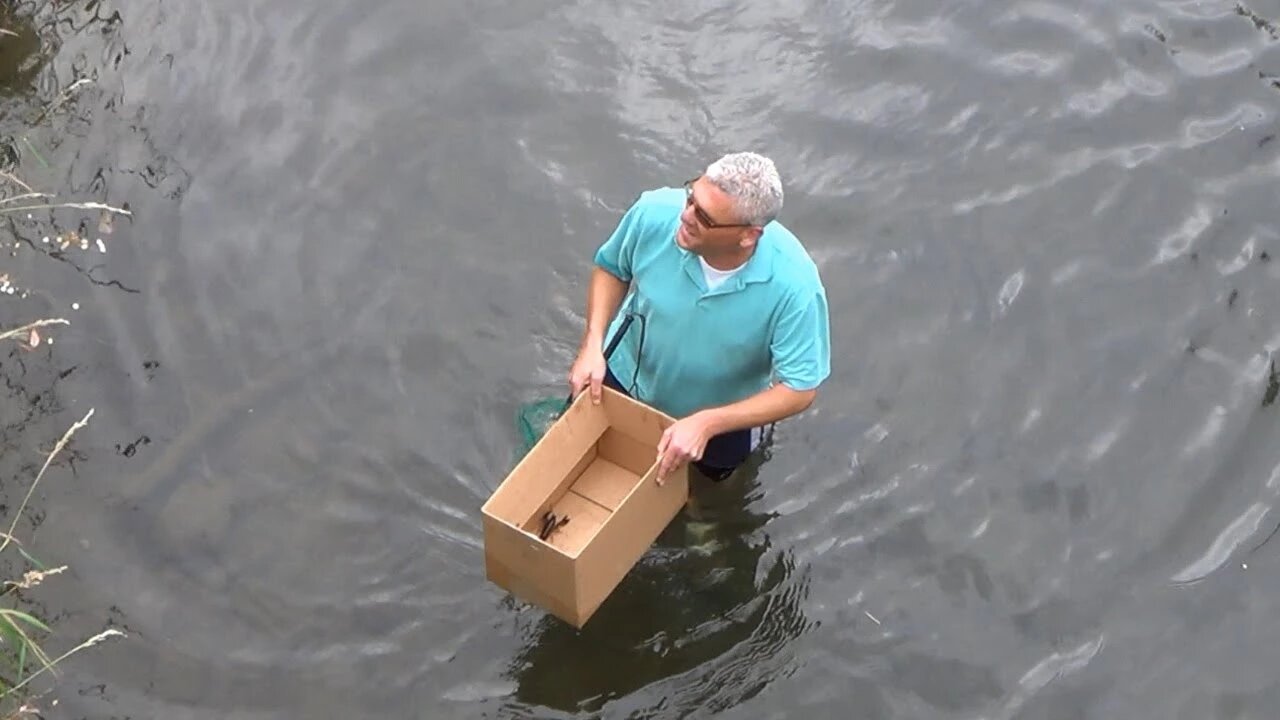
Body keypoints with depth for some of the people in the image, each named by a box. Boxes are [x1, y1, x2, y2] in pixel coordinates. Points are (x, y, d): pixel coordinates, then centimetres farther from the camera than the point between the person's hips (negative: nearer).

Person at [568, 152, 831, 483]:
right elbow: (611, 268, -11)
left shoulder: (793, 283, -41)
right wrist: (592, 345, -23)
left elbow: (799, 389, -30)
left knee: (715, 469, 28)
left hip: (721, 407, -1)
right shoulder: (655, 213, -34)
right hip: (629, 374, 2)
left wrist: (706, 423, -37)